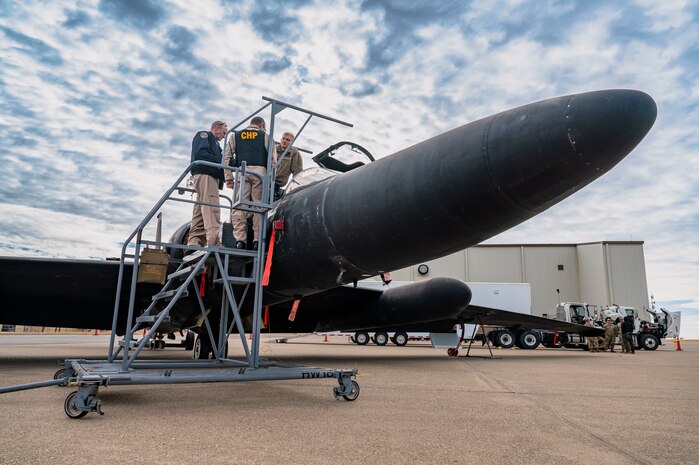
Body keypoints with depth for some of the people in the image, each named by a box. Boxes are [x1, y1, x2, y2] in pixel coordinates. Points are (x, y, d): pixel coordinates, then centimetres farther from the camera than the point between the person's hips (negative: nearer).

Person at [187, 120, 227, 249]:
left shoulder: (214, 143, 35)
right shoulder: (204, 135, 7)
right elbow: (200, 153, -11)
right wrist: (219, 164, -12)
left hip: (212, 176, 10)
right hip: (204, 174, -10)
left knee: (200, 211, 1)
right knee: (211, 209, -23)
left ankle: (194, 241, -4)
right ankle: (214, 242, -35)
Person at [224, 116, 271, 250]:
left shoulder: (235, 136, 23)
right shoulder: (265, 136, 17)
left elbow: (227, 157, 13)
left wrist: (229, 177, 10)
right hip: (260, 171, -1)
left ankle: (240, 240, -13)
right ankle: (257, 240, -7)